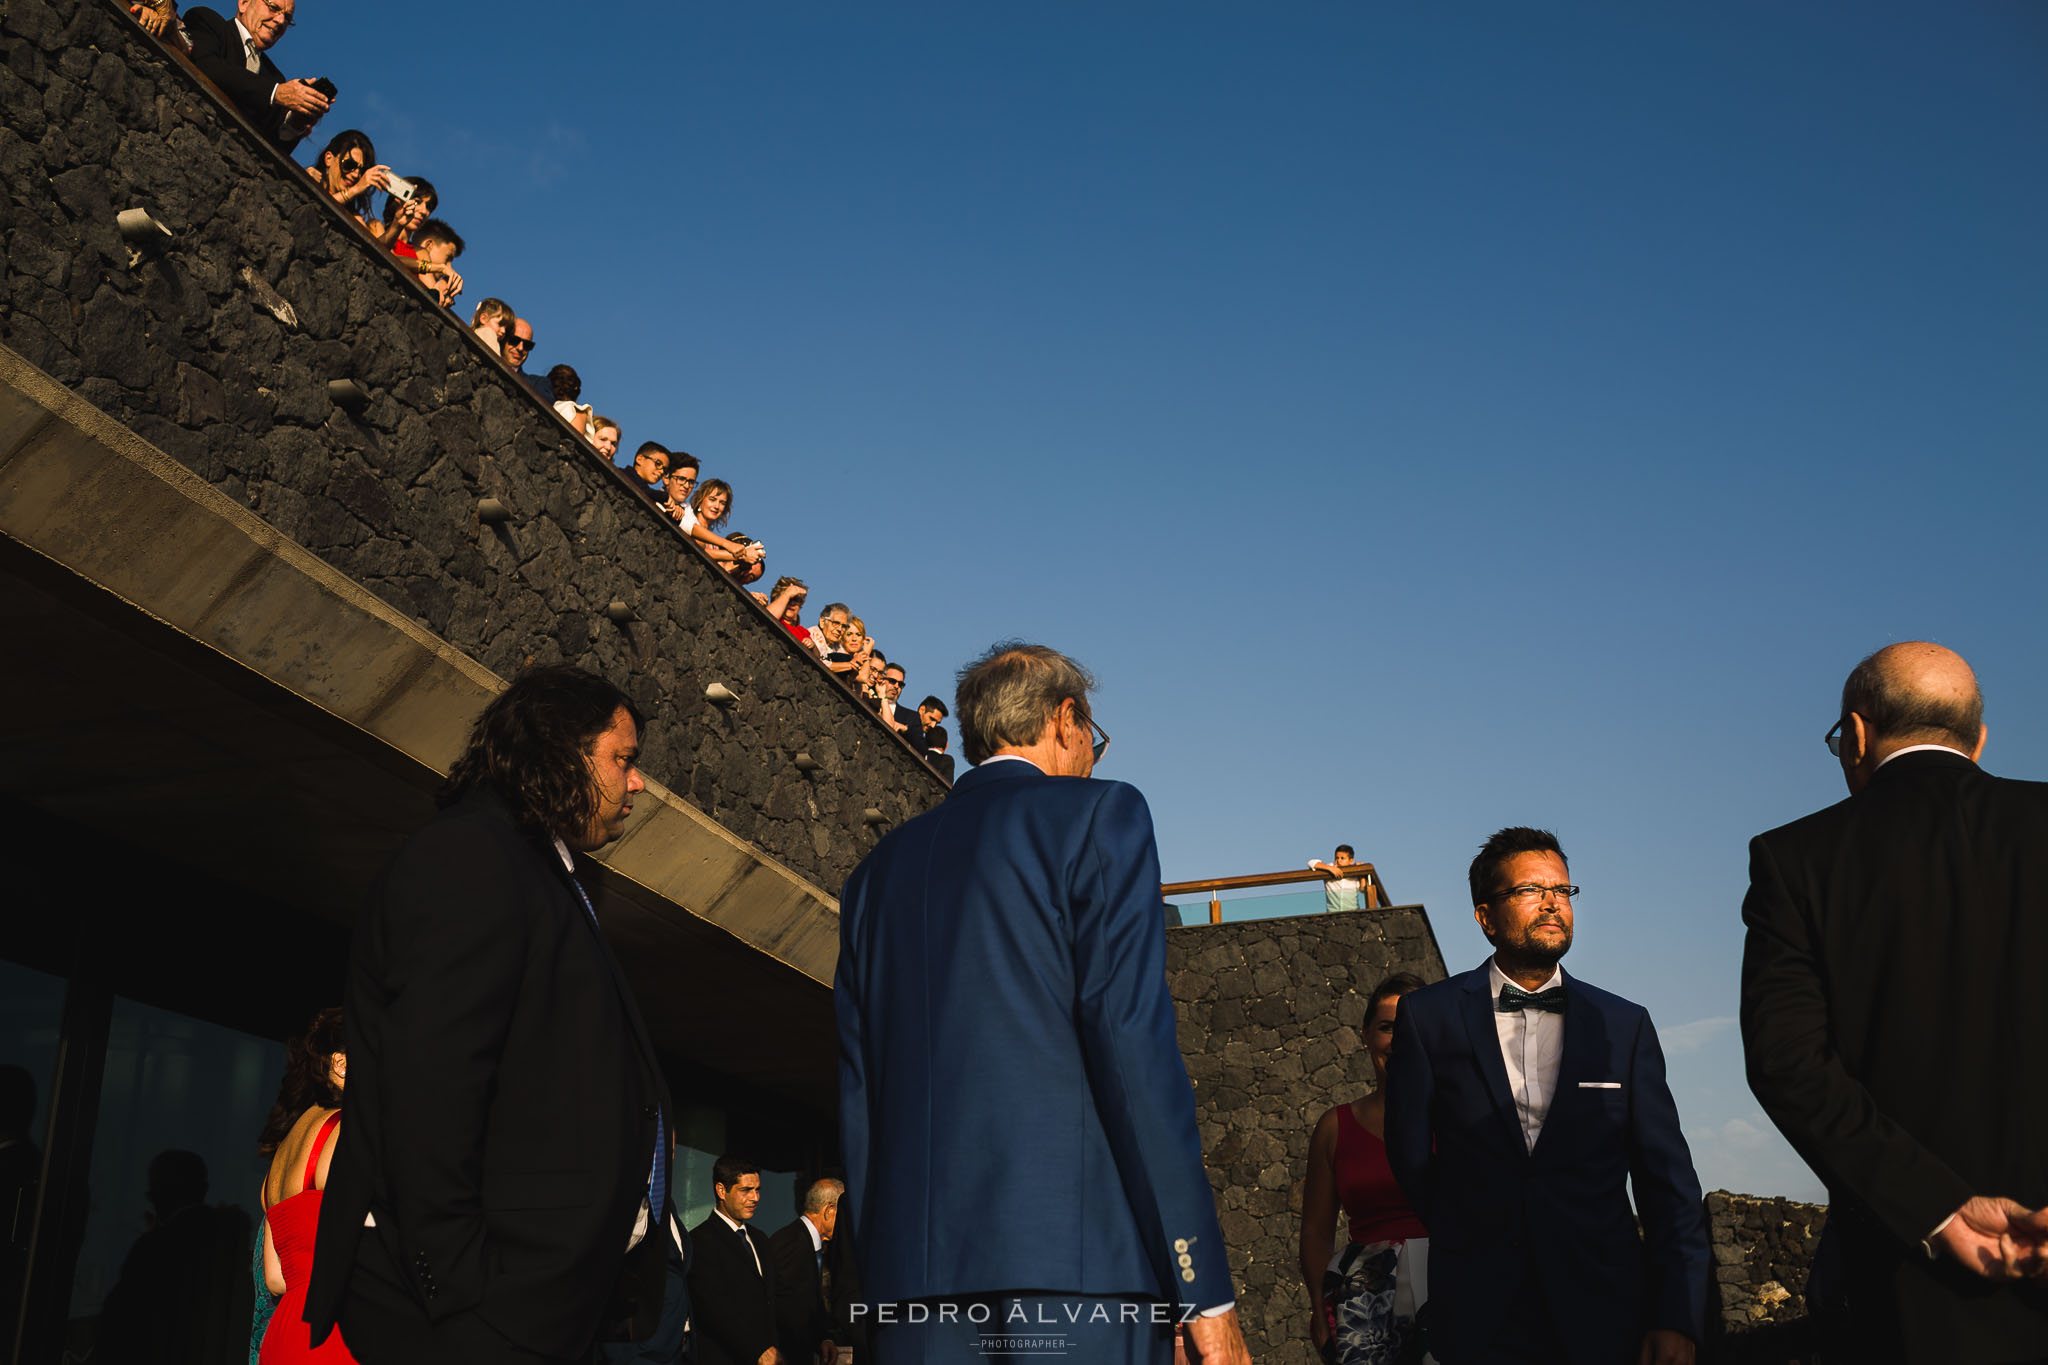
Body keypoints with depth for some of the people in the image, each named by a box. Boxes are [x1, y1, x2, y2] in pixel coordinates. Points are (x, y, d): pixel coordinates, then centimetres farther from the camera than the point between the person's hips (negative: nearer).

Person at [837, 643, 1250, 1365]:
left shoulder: (878, 869, 19)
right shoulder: (1099, 814, 3)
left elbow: (857, 1098, 16)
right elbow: (1133, 1043, -9)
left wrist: (879, 1288, 18)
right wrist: (1203, 1287, -9)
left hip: (911, 1277, 6)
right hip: (1078, 1261, -5)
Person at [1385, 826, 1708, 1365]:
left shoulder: (1625, 1025, 4)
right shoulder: (1428, 1016, -1)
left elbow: (1668, 1182, 1)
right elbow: (1410, 1156, 3)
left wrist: (1677, 1319, -7)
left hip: (1605, 1320, 1)